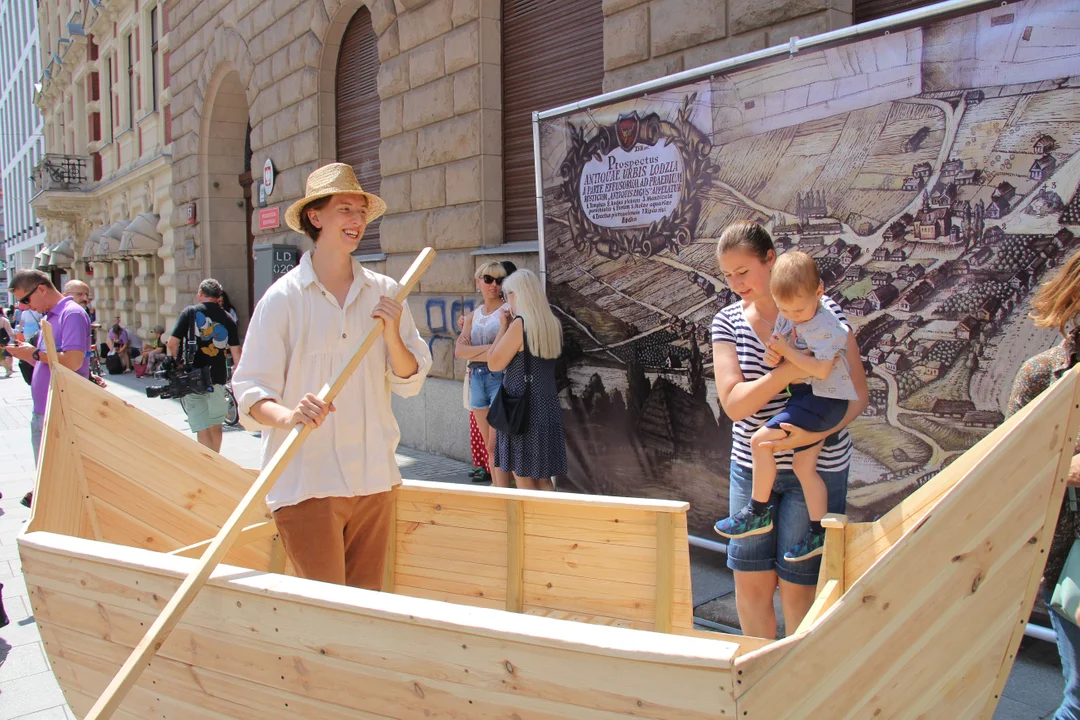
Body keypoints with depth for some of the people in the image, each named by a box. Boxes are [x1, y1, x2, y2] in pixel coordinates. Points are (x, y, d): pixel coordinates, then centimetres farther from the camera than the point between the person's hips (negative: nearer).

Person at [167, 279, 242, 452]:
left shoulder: (190, 312, -3)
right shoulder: (227, 319, 4)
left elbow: (172, 343, -8)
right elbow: (236, 353, 0)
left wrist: (177, 360, 12)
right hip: (218, 378, 3)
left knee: (202, 428, 0)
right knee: (216, 424, 20)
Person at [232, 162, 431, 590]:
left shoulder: (384, 293, 7)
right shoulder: (283, 298, -4)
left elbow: (410, 382, 9)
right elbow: (251, 392, -7)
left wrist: (392, 334, -9)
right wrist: (288, 415, -28)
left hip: (374, 478, 4)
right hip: (306, 481, -4)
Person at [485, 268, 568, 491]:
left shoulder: (520, 324, -14)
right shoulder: (552, 324, 8)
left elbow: (494, 363, -10)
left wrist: (503, 327, -2)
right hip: (548, 405, 7)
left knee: (523, 478, 2)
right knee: (543, 479, 13)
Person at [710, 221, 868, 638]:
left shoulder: (822, 312, -8)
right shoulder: (728, 322, -1)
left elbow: (858, 394, -8)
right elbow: (733, 403, -12)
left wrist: (814, 433, -25)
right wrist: (791, 369, -27)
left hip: (816, 467, -3)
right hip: (752, 466, 3)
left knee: (796, 587, 4)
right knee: (749, 587, 8)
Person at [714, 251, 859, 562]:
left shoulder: (824, 325, -19)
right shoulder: (786, 317, 5)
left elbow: (821, 370, -27)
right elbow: (780, 350, 12)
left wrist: (786, 350, -20)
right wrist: (772, 354, -11)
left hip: (824, 399, -9)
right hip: (804, 396, 9)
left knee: (760, 441, -16)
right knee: (804, 466, 12)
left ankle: (758, 513, -1)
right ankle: (818, 532, 23)